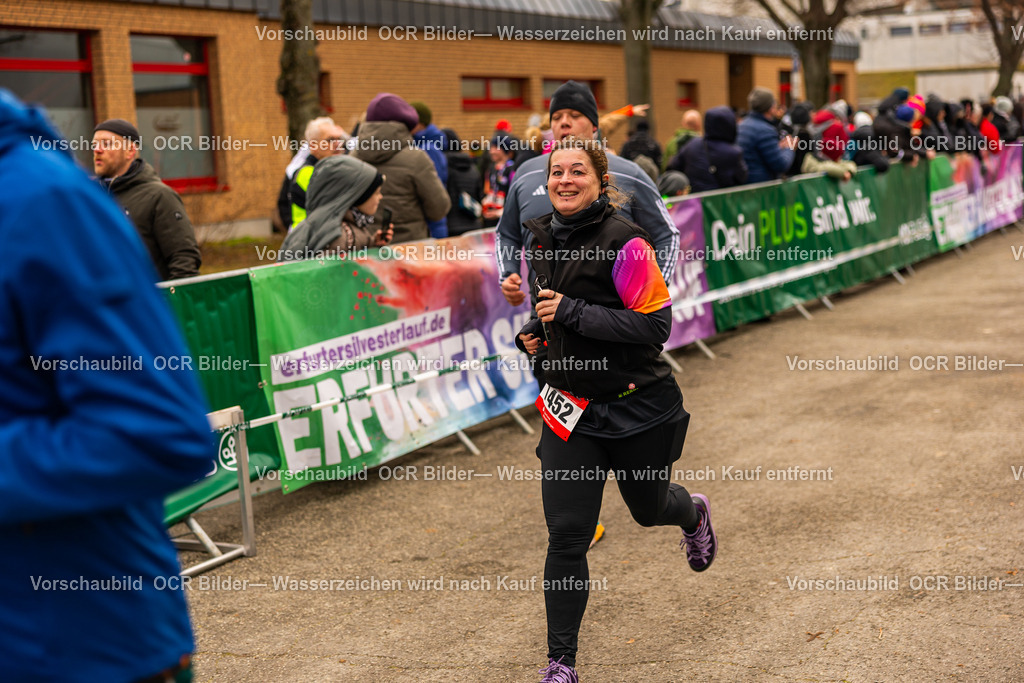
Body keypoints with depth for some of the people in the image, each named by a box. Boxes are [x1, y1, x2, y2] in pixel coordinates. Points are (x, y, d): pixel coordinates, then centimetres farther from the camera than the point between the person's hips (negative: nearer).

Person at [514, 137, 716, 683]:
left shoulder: (624, 241, -18)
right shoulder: (540, 236, 3)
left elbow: (656, 325, -21)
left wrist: (574, 314, -26)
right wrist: (535, 331, 1)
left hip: (637, 407, -4)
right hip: (570, 409, 4)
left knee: (649, 508, 21)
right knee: (567, 535, -4)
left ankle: (694, 514, 60)